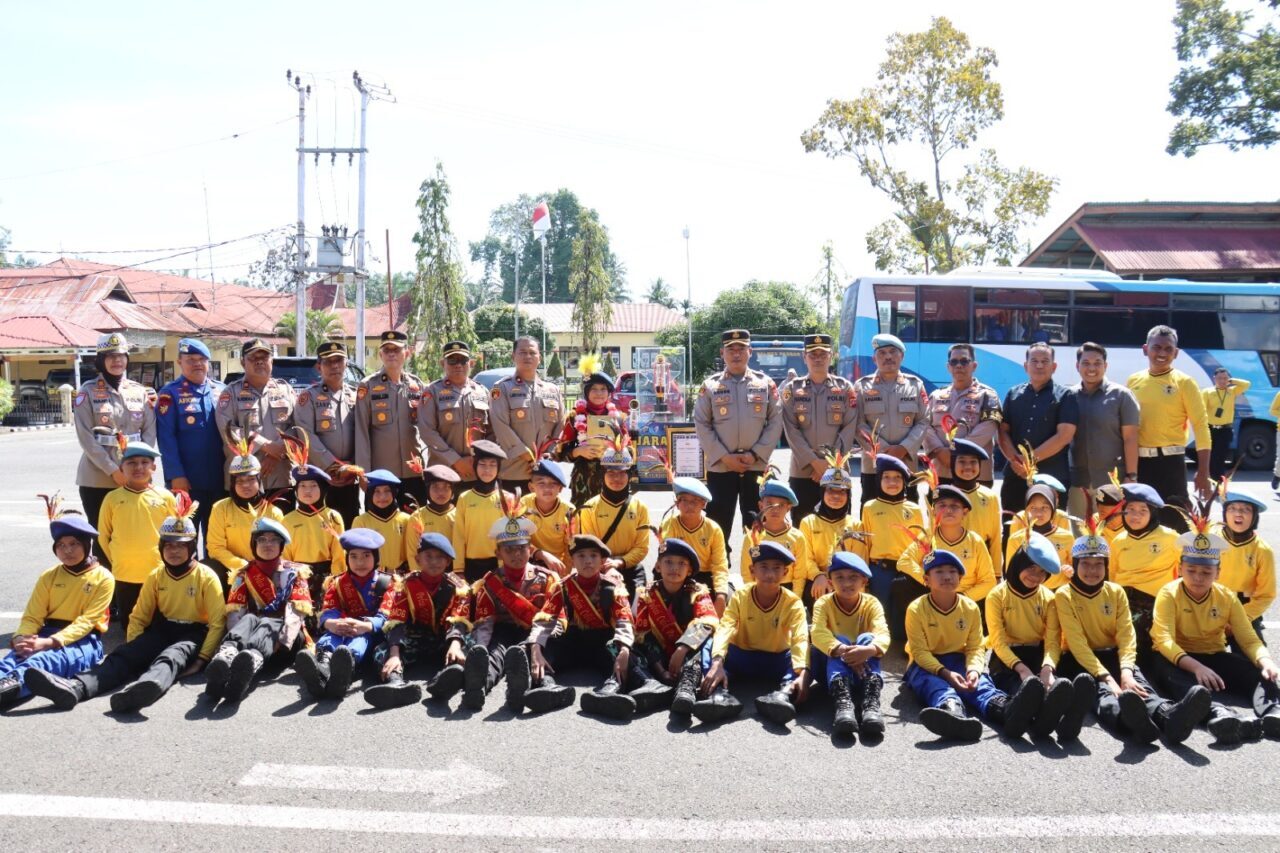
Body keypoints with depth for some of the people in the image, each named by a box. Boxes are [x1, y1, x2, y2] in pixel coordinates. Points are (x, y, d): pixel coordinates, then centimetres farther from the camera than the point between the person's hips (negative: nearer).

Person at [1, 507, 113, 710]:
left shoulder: (103, 578, 0)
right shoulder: (48, 576, 13)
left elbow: (86, 621, -9)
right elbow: (32, 616, 5)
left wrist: (50, 642, -23)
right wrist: (21, 638, -18)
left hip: (84, 641, -4)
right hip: (48, 635, 4)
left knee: (47, 659, -37)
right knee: (17, 654, -31)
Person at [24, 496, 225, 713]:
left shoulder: (206, 577, -7)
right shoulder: (155, 576, 8)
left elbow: (217, 623, -10)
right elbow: (138, 617, 12)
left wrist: (201, 659, -20)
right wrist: (134, 652, -5)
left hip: (193, 634, -5)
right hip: (161, 630, 6)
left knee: (171, 657, -40)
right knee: (120, 655, -24)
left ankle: (146, 687, -75)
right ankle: (74, 688, -52)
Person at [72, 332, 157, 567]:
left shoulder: (140, 391, 9)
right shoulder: (88, 392, 1)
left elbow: (150, 432, 4)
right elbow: (86, 437, -6)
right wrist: (113, 470, -13)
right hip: (97, 478, -2)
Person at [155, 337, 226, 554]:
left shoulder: (221, 391, 9)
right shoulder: (170, 394, -2)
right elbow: (166, 439, -8)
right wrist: (176, 476, -15)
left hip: (219, 480, 4)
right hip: (186, 480, -4)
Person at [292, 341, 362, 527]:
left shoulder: (355, 396, 10)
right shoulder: (309, 397, -1)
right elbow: (307, 437, -10)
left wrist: (356, 467, -6)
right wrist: (335, 467, -14)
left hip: (350, 479, 4)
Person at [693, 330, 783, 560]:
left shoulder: (765, 384, 5)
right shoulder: (710, 386, 3)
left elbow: (776, 421, 2)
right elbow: (701, 425, 0)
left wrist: (756, 454, -8)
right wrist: (724, 456, -9)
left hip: (757, 466, 1)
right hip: (720, 467, -1)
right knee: (718, 524, 3)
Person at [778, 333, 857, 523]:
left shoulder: (845, 388, 6)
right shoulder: (792, 389, 5)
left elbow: (849, 428, -1)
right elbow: (791, 430, -3)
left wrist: (831, 463, -10)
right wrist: (814, 461, -12)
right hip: (802, 471, 0)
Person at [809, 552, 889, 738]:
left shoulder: (871, 603, -5)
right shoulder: (823, 603, -7)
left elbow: (882, 634, -23)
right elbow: (818, 633, -26)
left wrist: (870, 649, -48)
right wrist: (842, 651, -47)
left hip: (863, 666, 1)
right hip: (832, 665, -1)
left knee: (868, 638, -28)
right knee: (839, 642, -30)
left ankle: (871, 703, -47)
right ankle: (843, 702, -54)